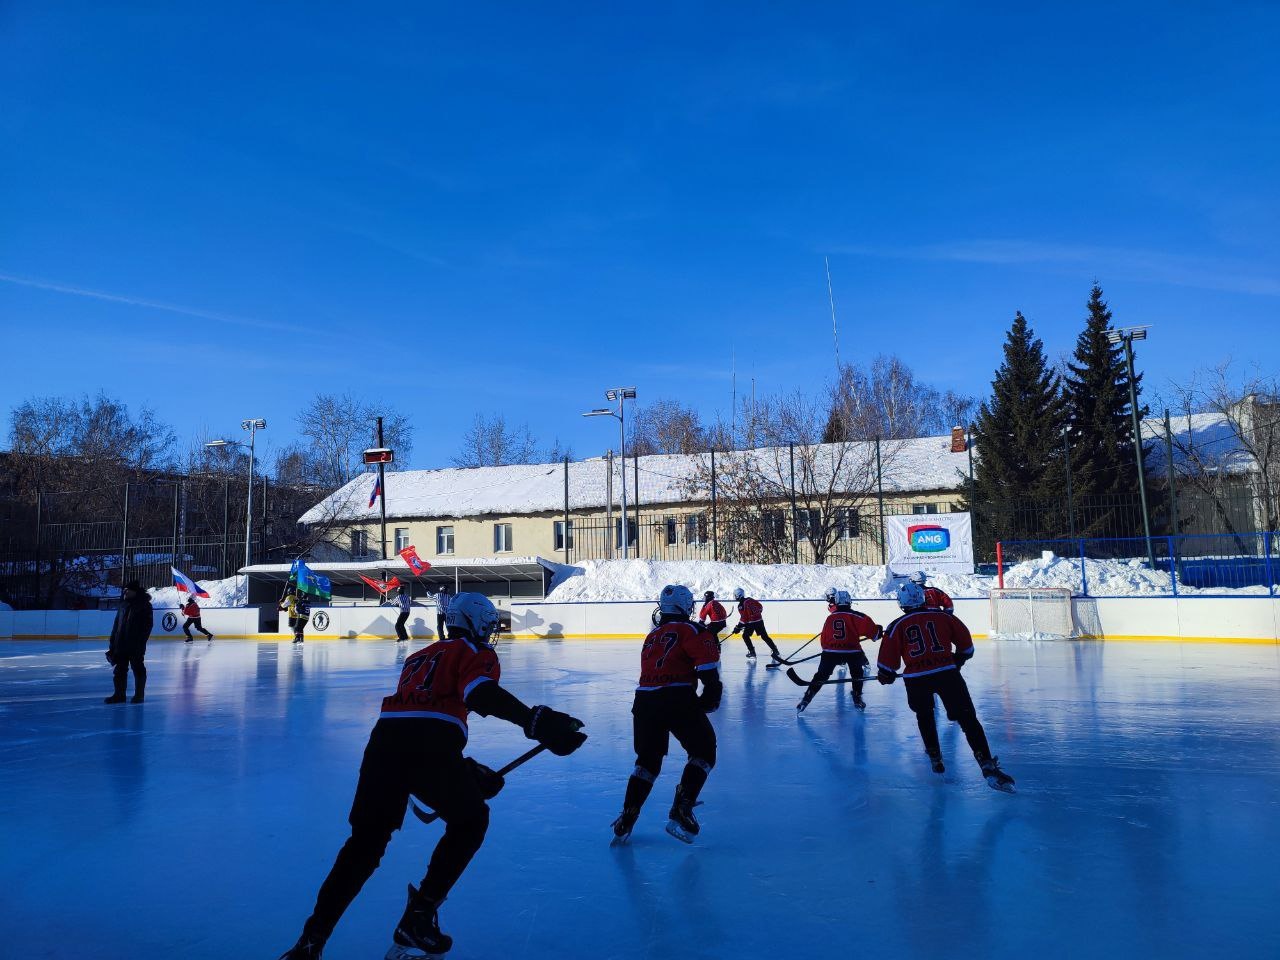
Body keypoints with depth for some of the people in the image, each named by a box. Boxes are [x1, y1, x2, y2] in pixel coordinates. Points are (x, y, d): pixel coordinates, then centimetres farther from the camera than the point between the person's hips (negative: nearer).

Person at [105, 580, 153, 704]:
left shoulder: (144, 606, -8)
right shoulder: (123, 605, 11)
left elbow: (147, 625, -12)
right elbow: (116, 625, 15)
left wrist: (140, 642, -19)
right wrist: (112, 643, 12)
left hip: (136, 646, -6)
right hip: (121, 644, 7)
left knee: (138, 669, 4)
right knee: (119, 670, 10)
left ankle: (139, 694, 12)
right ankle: (119, 694, 19)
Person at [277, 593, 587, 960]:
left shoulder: (420, 656, 35)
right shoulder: (477, 653, 11)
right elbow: (480, 693, -13)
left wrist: (467, 770, 38)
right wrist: (534, 722, -24)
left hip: (384, 739, 6)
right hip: (430, 748, -6)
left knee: (365, 842, 18)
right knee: (470, 820, 19)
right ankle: (418, 918, 15)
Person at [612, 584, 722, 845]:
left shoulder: (652, 636, 25)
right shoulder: (690, 630, 4)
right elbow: (708, 664, -10)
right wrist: (711, 694, -1)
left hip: (644, 701, 6)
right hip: (678, 700, -6)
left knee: (648, 760, 21)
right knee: (704, 752, 12)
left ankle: (626, 821, 14)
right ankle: (680, 812, -1)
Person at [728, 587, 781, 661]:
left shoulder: (741, 605, -13)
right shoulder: (750, 600, 6)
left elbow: (744, 618, -15)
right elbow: (760, 606, 16)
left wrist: (738, 627, -8)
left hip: (751, 622, -7)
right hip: (759, 620, 7)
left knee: (745, 636, 10)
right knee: (765, 636, 13)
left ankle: (752, 652, 5)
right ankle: (775, 651, 12)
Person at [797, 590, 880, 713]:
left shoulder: (830, 617, 12)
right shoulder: (855, 616, -1)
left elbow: (824, 638, 18)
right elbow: (868, 625, -14)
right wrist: (876, 633, 6)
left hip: (831, 650, 2)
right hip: (852, 650, -2)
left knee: (821, 675, 12)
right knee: (857, 673, 25)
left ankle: (806, 699, 4)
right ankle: (857, 699, 21)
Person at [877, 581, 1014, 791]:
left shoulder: (897, 626, 7)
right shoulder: (943, 617, 11)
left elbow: (888, 660, 5)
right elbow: (966, 644, 18)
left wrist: (886, 676, 24)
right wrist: (958, 660, 35)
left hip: (916, 679, 0)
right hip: (947, 674, 0)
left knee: (924, 717, 28)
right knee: (968, 719, 1)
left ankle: (935, 758, 30)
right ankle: (988, 767, -11)